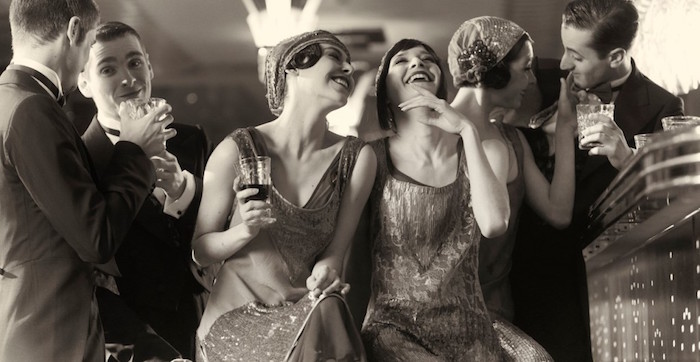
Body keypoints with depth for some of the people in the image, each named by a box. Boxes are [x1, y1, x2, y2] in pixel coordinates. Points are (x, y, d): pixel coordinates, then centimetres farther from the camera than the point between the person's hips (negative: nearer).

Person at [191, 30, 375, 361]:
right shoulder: (238, 150, -8)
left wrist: (326, 272, -21)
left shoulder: (357, 158, -2)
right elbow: (199, 251, 1)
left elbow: (334, 252, 2)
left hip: (308, 318, 2)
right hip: (236, 319, -2)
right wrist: (245, 231, -18)